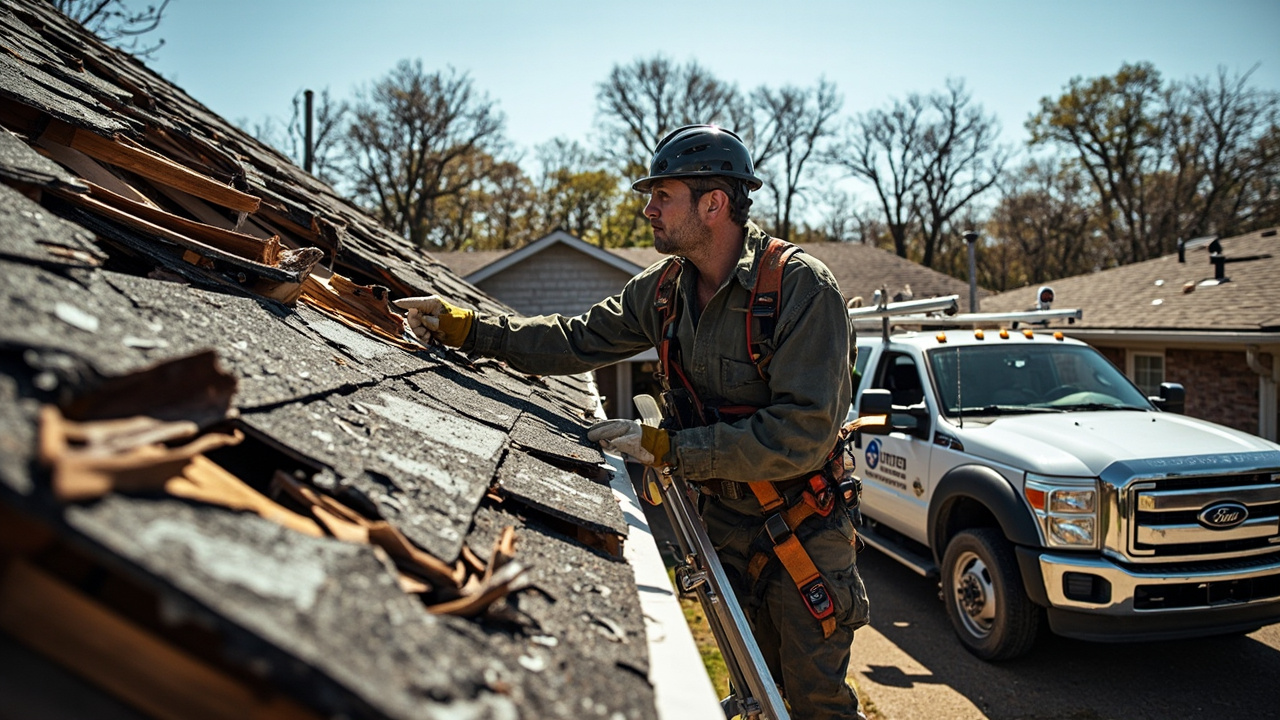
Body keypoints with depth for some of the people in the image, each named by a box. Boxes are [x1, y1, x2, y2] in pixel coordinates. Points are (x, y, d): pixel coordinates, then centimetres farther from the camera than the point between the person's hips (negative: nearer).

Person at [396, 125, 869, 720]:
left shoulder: (801, 286, -23)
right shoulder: (665, 288, -2)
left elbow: (803, 432, -28)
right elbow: (579, 341, 6)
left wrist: (666, 448, -27)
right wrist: (460, 327, -2)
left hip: (802, 526, -5)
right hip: (724, 519, 6)